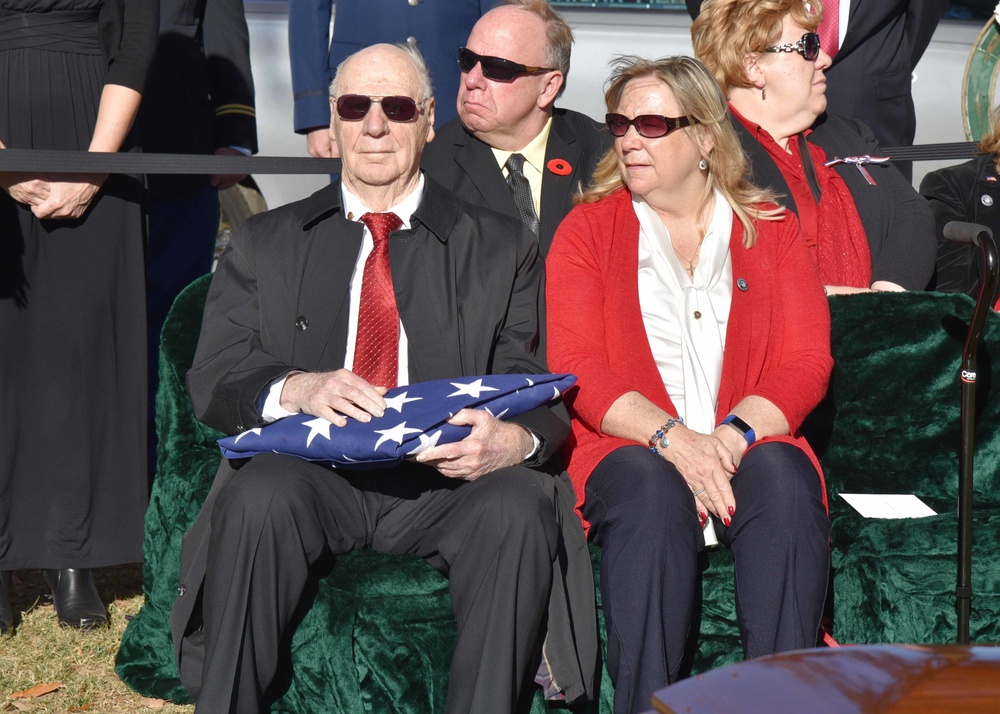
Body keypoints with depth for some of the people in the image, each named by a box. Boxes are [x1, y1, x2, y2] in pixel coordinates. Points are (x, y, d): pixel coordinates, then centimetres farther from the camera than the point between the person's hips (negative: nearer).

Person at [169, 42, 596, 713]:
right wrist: (297, 389, -17)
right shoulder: (266, 243, 18)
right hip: (313, 474, 0)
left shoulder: (501, 246, 17)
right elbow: (214, 377, 6)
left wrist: (515, 441, -18)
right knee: (260, 495, -33)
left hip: (446, 483, 0)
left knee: (519, 506, -32)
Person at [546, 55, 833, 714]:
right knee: (650, 488, -35)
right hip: (631, 449, -1)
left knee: (782, 477, -32)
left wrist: (734, 434, -16)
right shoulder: (587, 230, 11)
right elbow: (577, 368, -2)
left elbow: (806, 361, 4)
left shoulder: (769, 229, 15)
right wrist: (671, 438, -19)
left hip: (750, 447, 1)